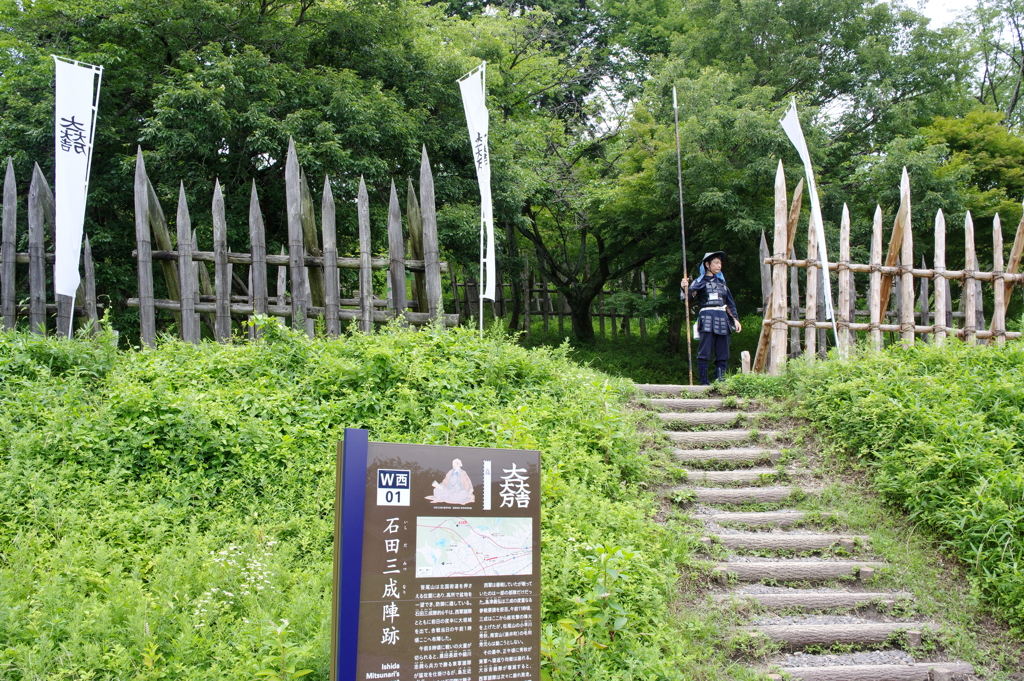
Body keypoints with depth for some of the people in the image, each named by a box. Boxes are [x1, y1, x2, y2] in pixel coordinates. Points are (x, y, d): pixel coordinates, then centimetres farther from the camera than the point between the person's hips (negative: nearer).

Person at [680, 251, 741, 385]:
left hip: (722, 319, 5)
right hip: (706, 319, -5)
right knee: (704, 352, -10)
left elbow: (730, 303, 24)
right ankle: (704, 382, -7)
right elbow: (689, 300, -5)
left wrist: (735, 319, 15)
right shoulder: (700, 282, 8)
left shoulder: (721, 282, 22)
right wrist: (685, 288, -23)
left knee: (723, 354, 1)